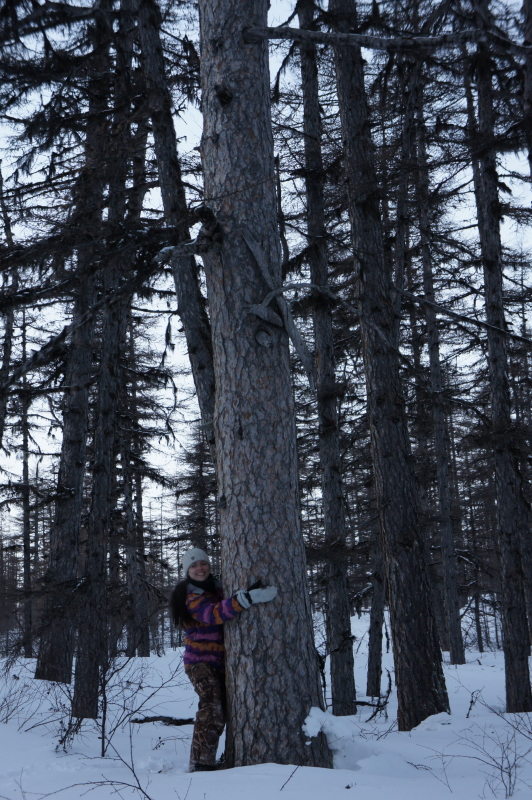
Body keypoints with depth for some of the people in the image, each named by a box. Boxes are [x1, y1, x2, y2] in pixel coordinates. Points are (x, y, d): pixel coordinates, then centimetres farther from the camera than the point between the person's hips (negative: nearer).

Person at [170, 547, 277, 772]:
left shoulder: (217, 588, 10)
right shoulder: (191, 597, -12)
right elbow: (214, 614, -30)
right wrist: (247, 597, -40)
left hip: (222, 662, 7)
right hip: (200, 661, -7)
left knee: (224, 710, 8)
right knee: (211, 705, -24)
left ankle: (205, 761, 19)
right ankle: (201, 764, -23)